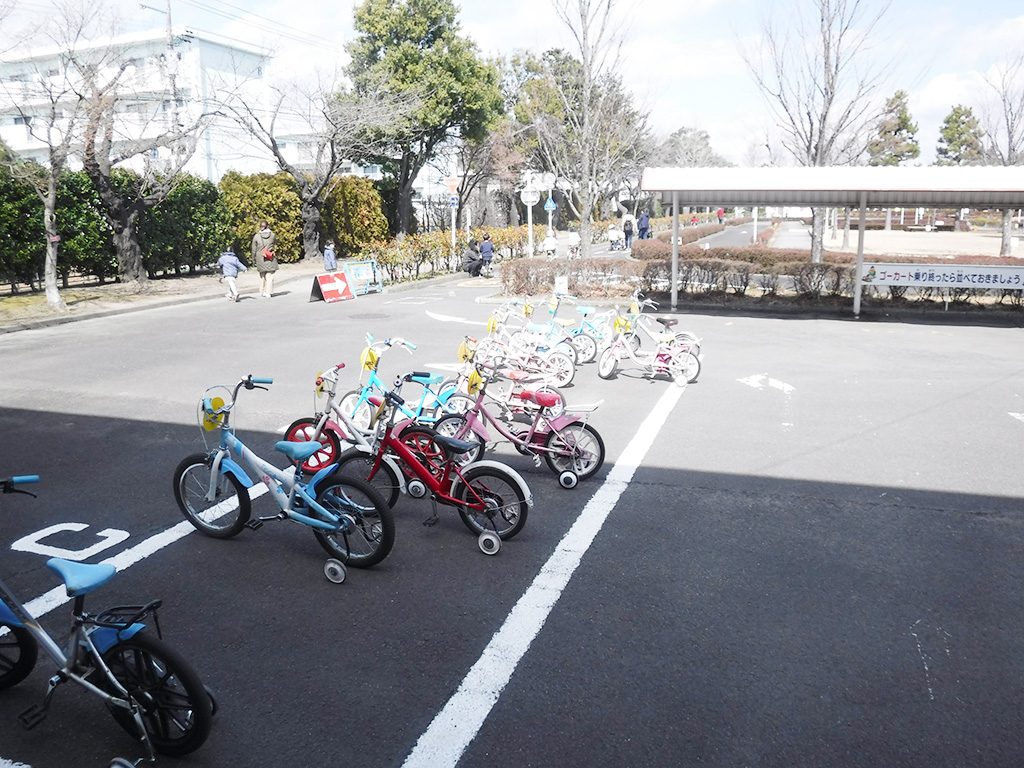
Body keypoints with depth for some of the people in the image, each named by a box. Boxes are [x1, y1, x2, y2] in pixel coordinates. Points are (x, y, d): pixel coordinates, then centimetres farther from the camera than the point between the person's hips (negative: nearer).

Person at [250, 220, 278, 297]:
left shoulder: (256, 236, -4)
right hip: (270, 259, -1)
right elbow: (275, 241, 19)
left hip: (260, 258, 1)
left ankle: (262, 292, 21)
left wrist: (253, 259, 13)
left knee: (262, 275, 16)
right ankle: (268, 292, -5)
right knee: (270, 275, 2)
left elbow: (254, 249, 1)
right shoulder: (272, 235, -4)